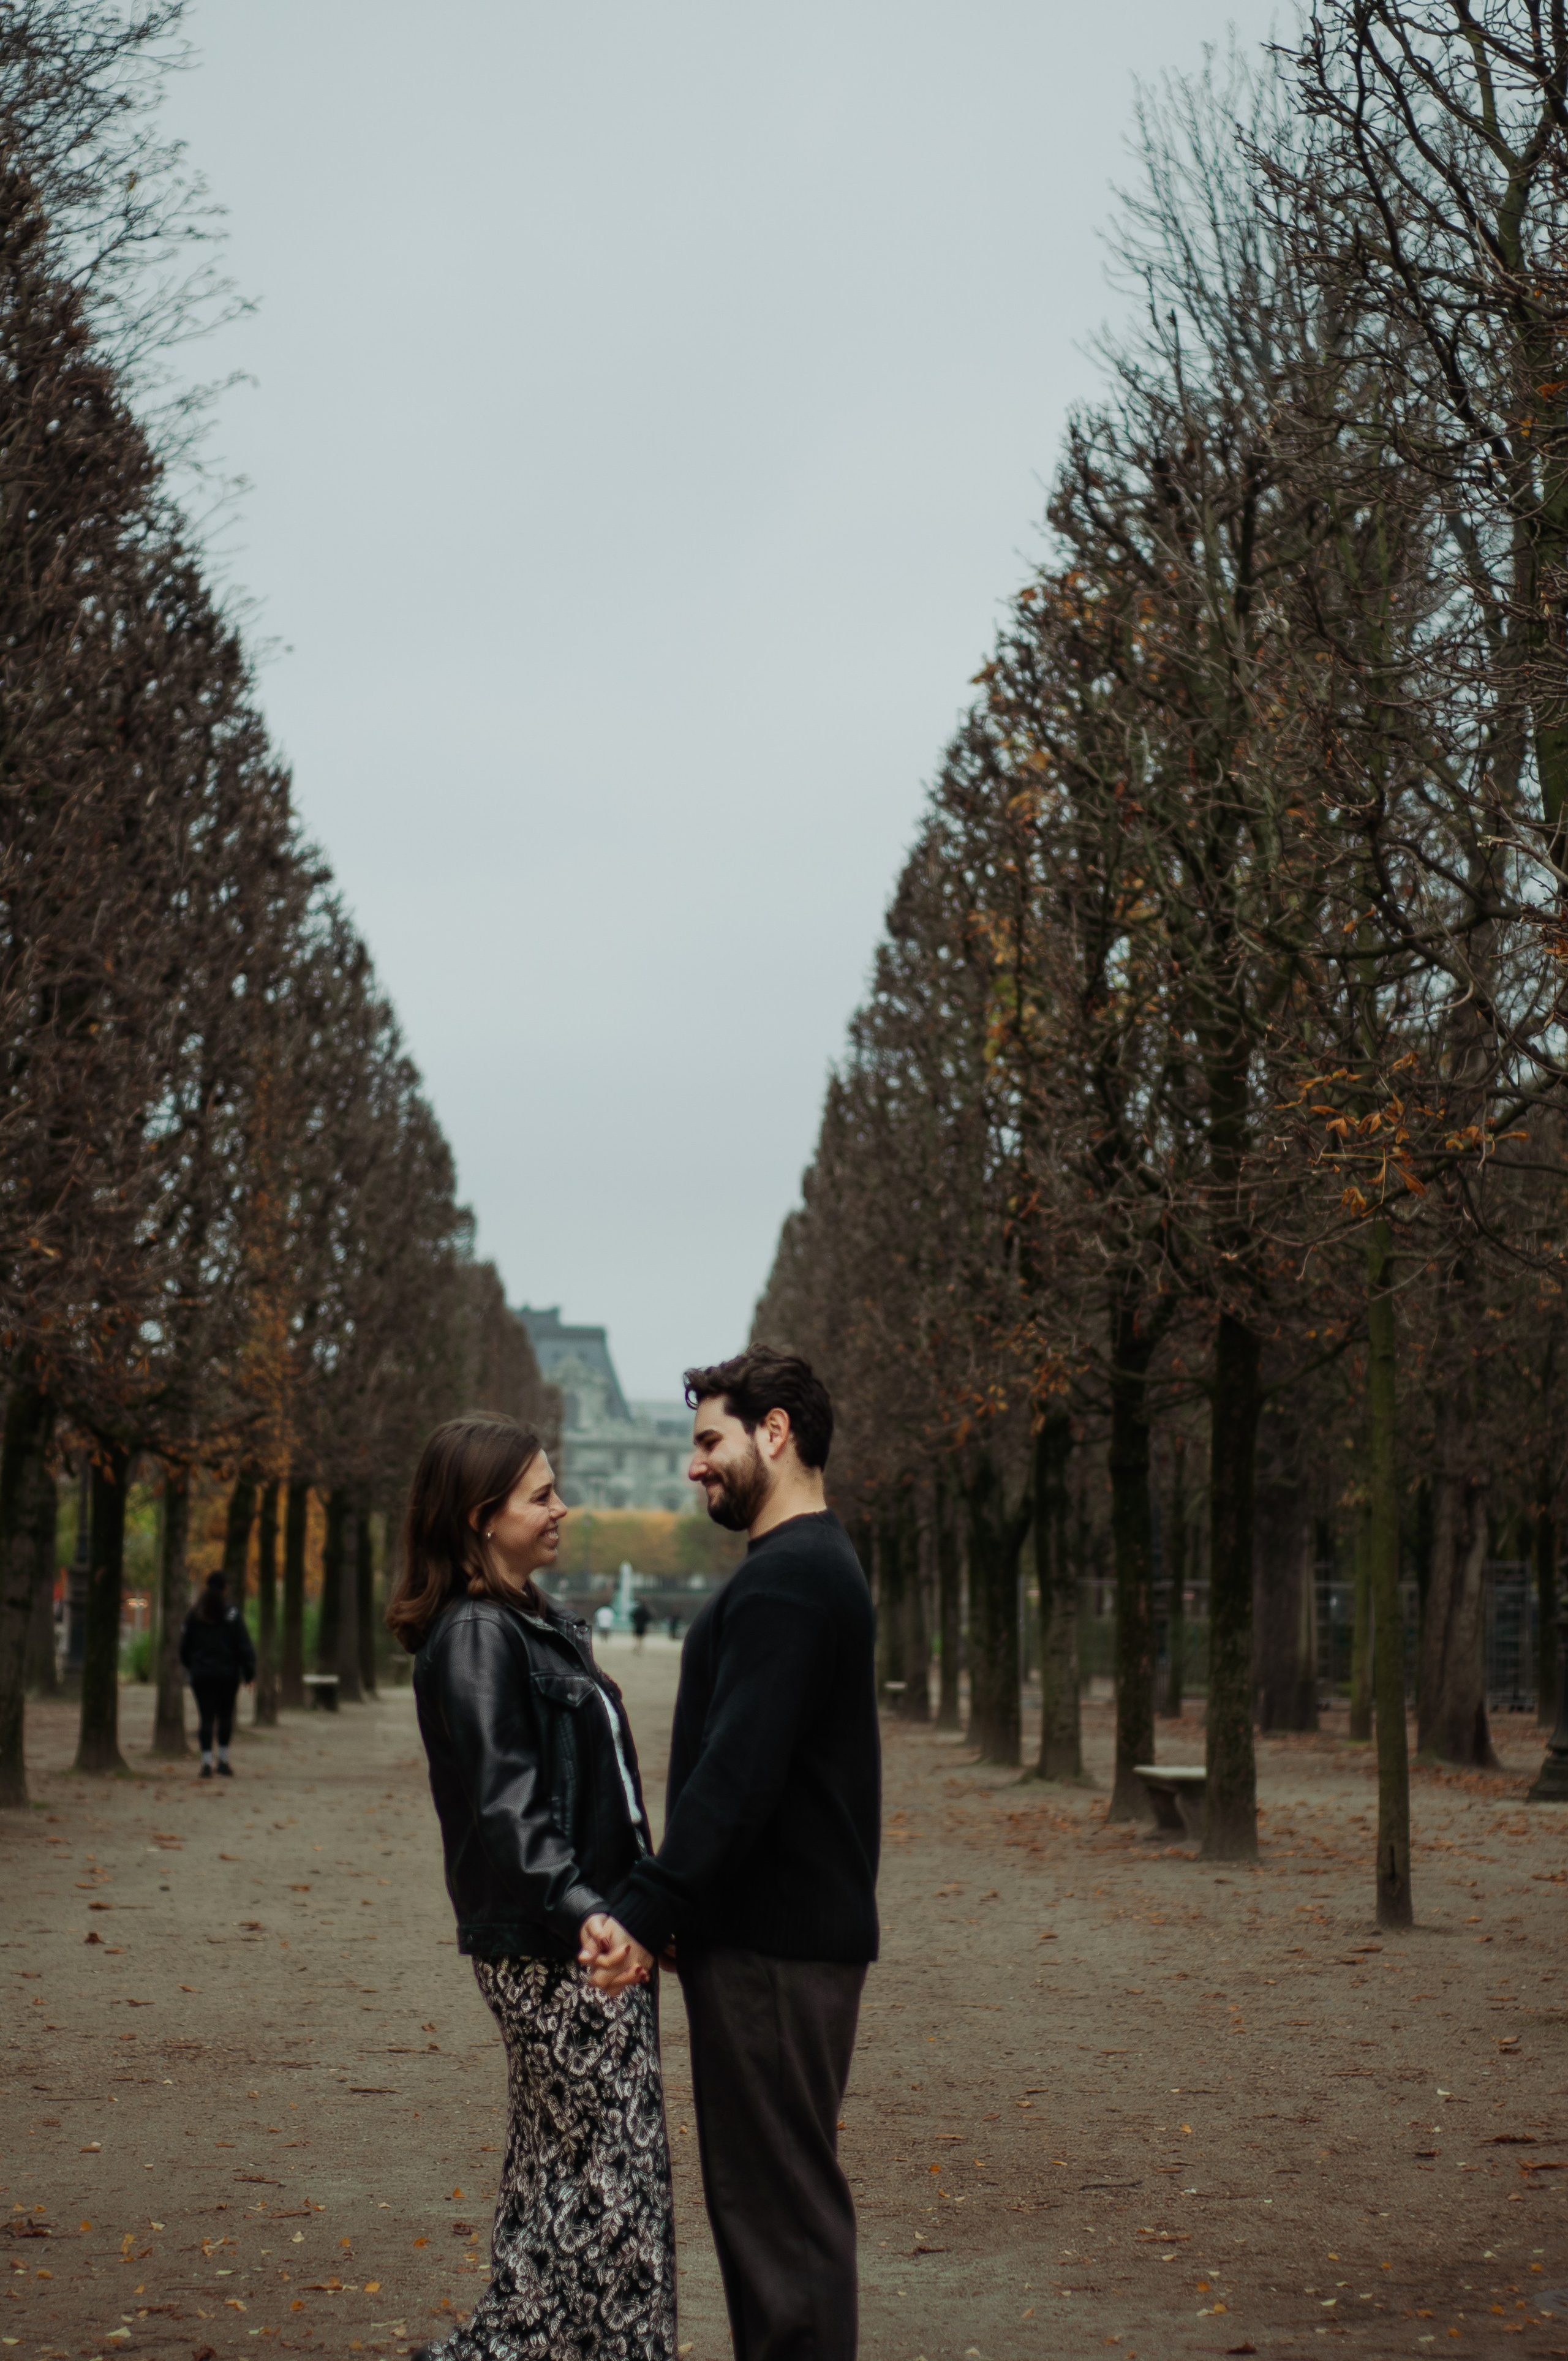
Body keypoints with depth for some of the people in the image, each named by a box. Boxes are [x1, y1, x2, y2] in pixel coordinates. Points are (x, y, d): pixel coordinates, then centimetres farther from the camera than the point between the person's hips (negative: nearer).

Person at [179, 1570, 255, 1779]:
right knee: (225, 1715, 11)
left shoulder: (194, 1615, 3)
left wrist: (191, 1668, 20)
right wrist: (249, 1673, -2)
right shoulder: (232, 1614, -7)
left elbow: (184, 1646, 9)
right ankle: (223, 1761, 11)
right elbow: (244, 1646, -8)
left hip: (201, 1675, 2)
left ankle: (207, 1763, -6)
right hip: (227, 1674, -2)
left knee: (207, 1718, 2)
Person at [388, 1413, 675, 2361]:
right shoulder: (476, 1636, -14)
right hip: (551, 1951, -9)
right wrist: (580, 1911, -34)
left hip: (587, 1935, 9)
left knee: (556, 2175, 13)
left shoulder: (539, 1623, 15)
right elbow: (503, 1804, -23)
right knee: (616, 2174, -4)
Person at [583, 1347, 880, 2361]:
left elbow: (736, 1775, -26)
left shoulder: (784, 1582, -17)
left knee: (779, 2198, -5)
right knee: (785, 2192, 16)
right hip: (807, 1927, 11)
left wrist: (648, 1910, -28)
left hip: (774, 1947, -11)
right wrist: (664, 1907, 19)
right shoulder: (822, 1566, 18)